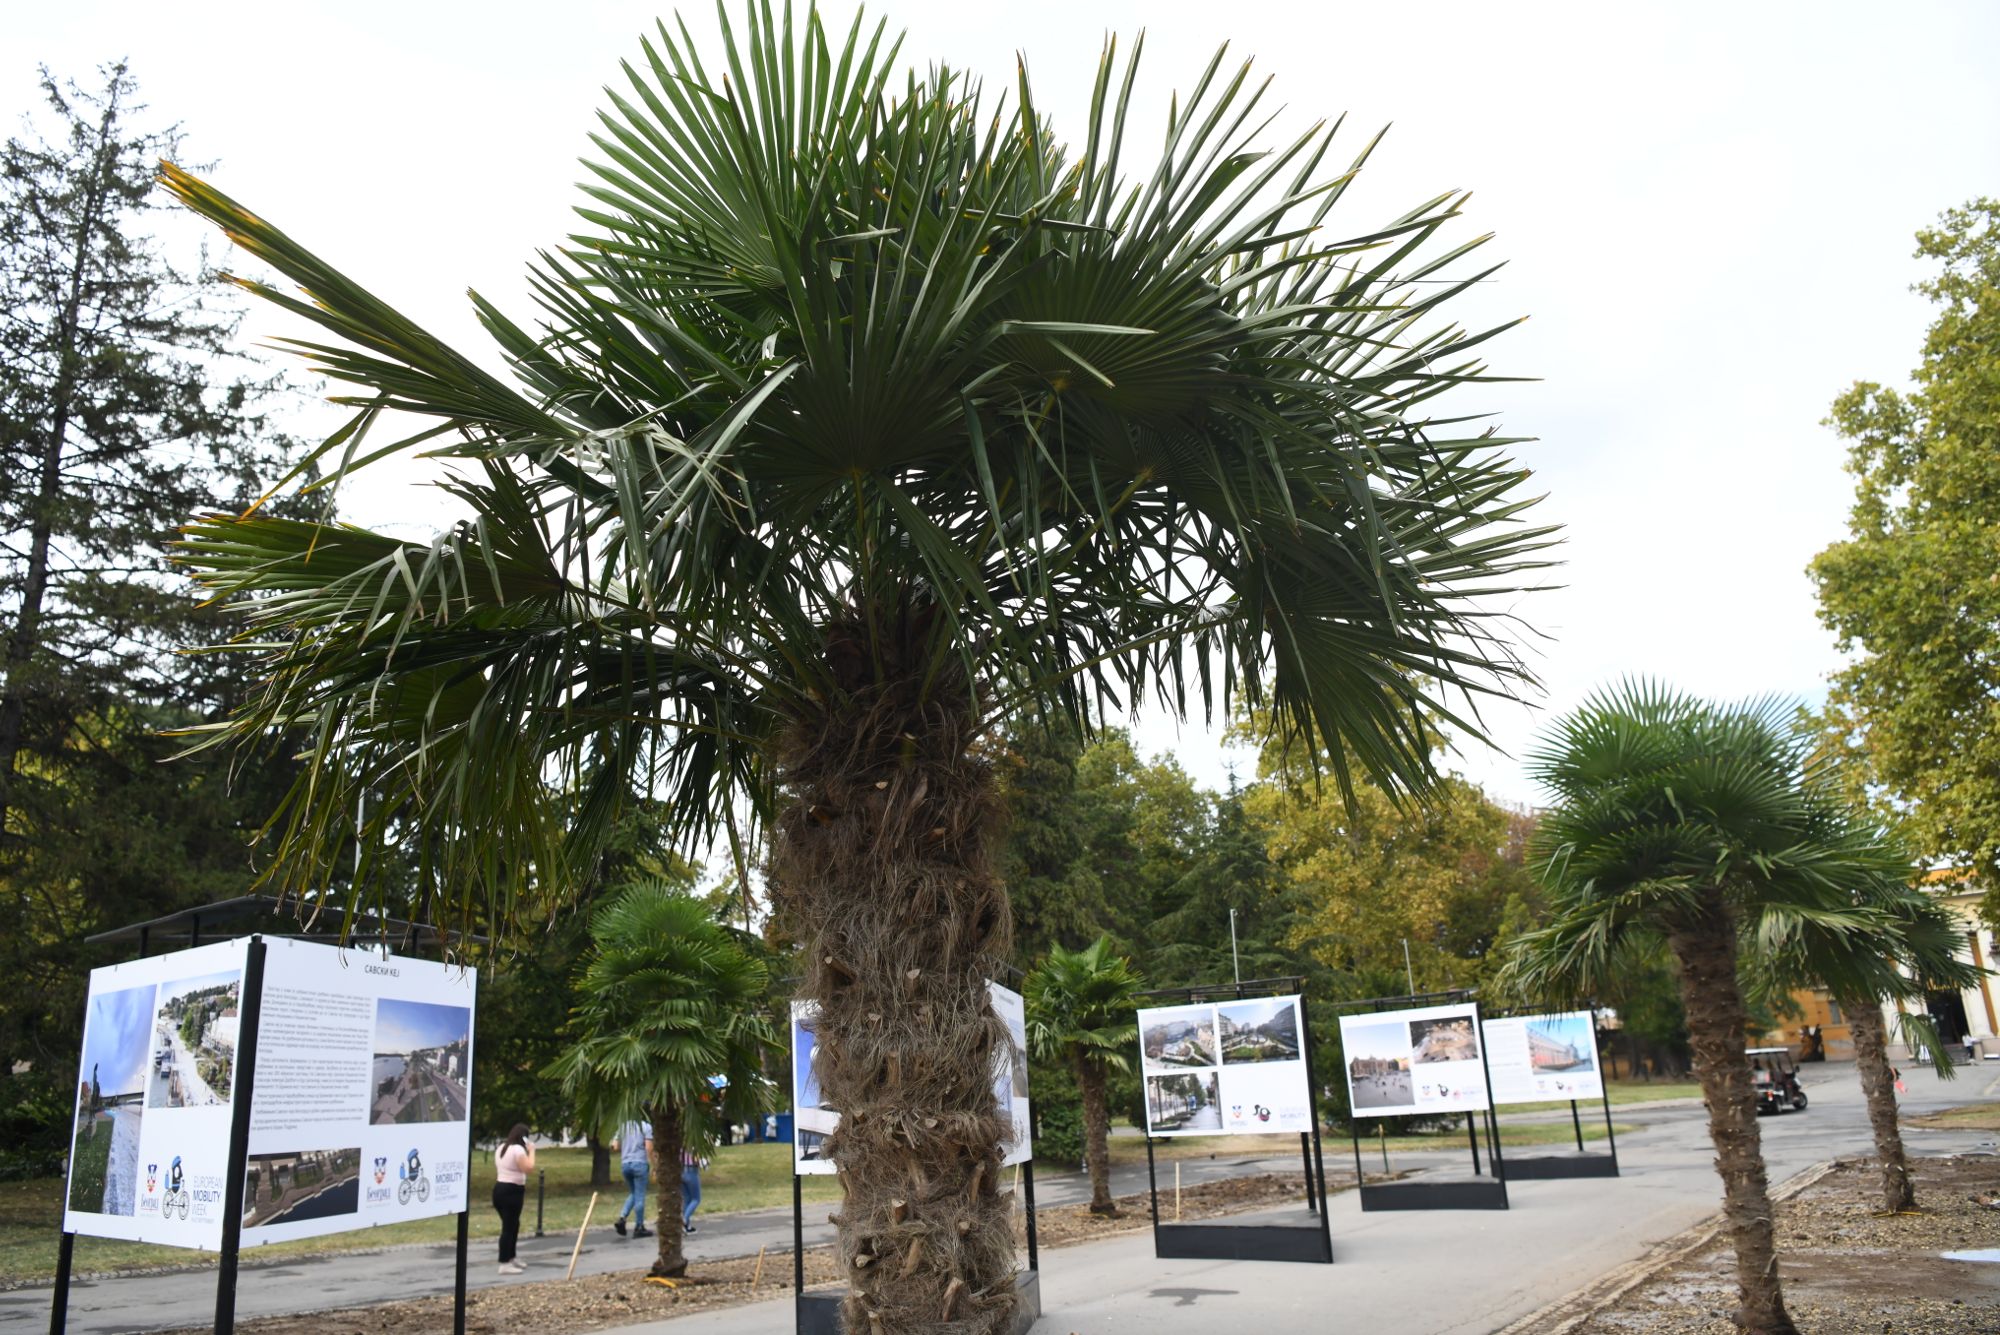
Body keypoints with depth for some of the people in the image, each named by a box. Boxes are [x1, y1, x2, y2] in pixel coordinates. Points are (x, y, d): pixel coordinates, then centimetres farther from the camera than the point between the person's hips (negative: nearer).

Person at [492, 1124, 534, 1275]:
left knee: (512, 1225, 19)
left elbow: (496, 1171, 20)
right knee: (509, 1226, -7)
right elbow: (529, 1168, -22)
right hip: (512, 1191, -10)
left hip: (499, 1189, 10)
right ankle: (504, 1264, -6)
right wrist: (531, 1152, -13)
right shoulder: (518, 1149, -15)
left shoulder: (502, 1147, 15)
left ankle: (510, 1259, 28)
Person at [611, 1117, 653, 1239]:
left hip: (625, 1164, 5)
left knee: (633, 1194, 21)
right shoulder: (646, 1126, -6)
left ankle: (621, 1218, 2)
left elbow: (616, 1147, 8)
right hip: (640, 1163, -5)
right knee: (639, 1196, 3)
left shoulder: (622, 1126, 8)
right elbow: (649, 1148, -12)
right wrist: (652, 1167, -7)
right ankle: (638, 1228, 8)